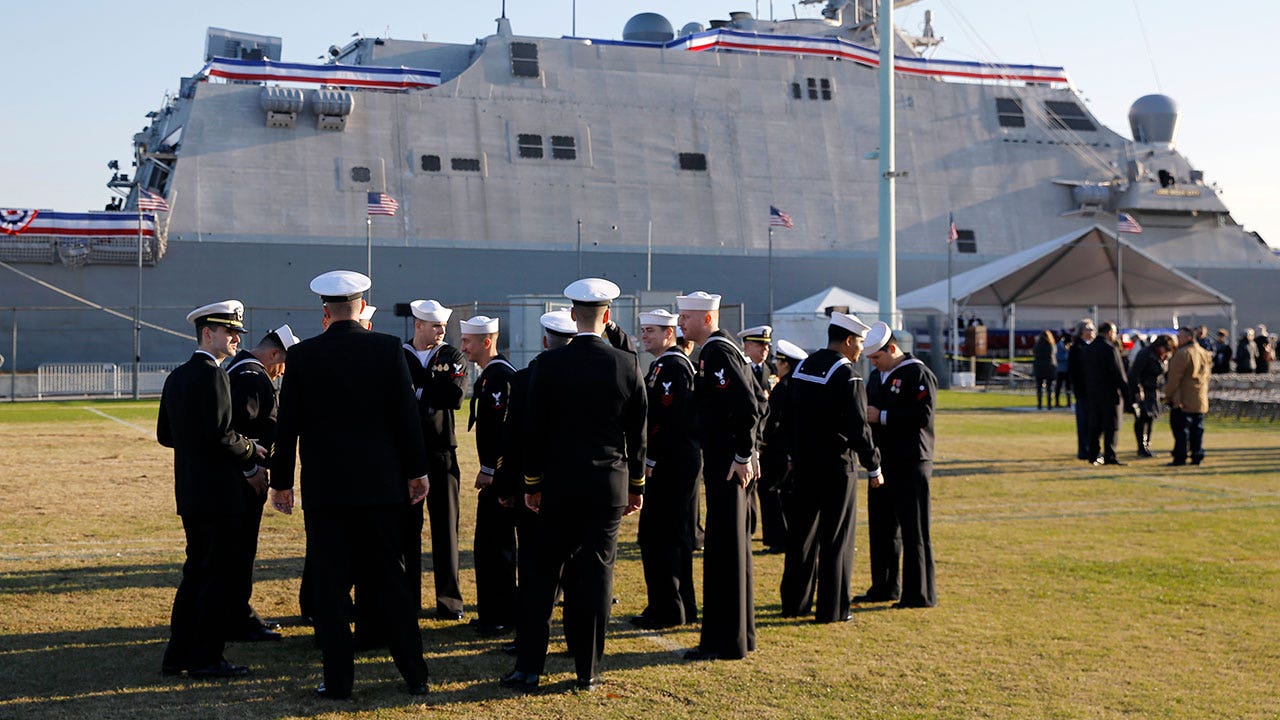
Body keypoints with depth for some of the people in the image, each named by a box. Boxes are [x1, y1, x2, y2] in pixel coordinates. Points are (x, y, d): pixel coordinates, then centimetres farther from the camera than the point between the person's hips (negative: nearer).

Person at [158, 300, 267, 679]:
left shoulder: (176, 377, 14)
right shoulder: (213, 376, -14)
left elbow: (165, 435, 17)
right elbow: (221, 433, -23)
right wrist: (250, 453, -5)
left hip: (189, 493, 9)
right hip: (219, 493, -9)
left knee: (196, 572, 15)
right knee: (220, 574, -2)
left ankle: (177, 655, 19)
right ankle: (206, 658, 2)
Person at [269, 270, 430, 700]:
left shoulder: (302, 355, -4)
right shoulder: (388, 349, -3)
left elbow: (287, 425, -1)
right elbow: (407, 415, -2)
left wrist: (281, 481, 8)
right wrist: (416, 471, 8)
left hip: (324, 487, -1)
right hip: (381, 486, 1)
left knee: (330, 586, 6)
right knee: (388, 582, 9)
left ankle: (338, 679, 8)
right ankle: (415, 675, 12)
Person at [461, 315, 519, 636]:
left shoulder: (501, 375, -16)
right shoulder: (490, 374, 16)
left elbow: (503, 426, -22)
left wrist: (489, 470, -19)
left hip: (500, 474, -10)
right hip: (496, 473, 10)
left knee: (495, 546, -5)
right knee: (490, 544, 15)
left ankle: (501, 617, 1)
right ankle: (493, 613, 22)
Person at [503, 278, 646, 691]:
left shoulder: (549, 364, -5)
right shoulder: (627, 364, -2)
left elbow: (534, 430, -1)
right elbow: (637, 433, 3)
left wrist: (532, 484, 8)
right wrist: (636, 485, 13)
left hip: (559, 485, 0)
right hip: (610, 485, 0)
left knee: (545, 576, 6)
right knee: (596, 574, 5)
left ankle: (528, 669, 7)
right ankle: (588, 671, 8)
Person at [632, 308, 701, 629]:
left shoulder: (674, 365, -14)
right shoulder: (661, 365, 18)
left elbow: (668, 417, -21)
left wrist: (650, 459, -19)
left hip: (671, 466, -11)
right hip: (669, 464, 11)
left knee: (659, 536, -7)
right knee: (674, 536, 14)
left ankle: (666, 609, -3)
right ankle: (683, 607, 21)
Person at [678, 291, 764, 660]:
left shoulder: (717, 353, -15)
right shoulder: (724, 349, 16)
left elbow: (749, 405, -24)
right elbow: (757, 402, 21)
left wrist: (742, 456, -20)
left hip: (728, 468, -11)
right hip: (728, 463, 11)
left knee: (723, 549, -6)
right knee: (734, 546, 15)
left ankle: (724, 642, -1)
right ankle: (741, 632, 24)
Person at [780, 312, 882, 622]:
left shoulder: (803, 367, 8)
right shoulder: (847, 376, -15)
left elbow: (789, 415, 14)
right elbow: (858, 427, -17)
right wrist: (873, 466, -8)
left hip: (803, 465, 7)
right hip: (836, 467, -7)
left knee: (802, 534, 14)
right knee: (837, 538, 1)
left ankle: (794, 602, 21)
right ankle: (832, 608, 5)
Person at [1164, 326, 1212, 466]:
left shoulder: (1182, 354, -13)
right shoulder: (1204, 353, 14)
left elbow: (1174, 377, -15)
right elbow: (1207, 375, 18)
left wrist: (1168, 395, -6)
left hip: (1182, 400, -8)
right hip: (1200, 400, 8)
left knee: (1180, 429, -4)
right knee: (1197, 429, 11)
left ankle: (1180, 457, -5)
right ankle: (1198, 456, 11)